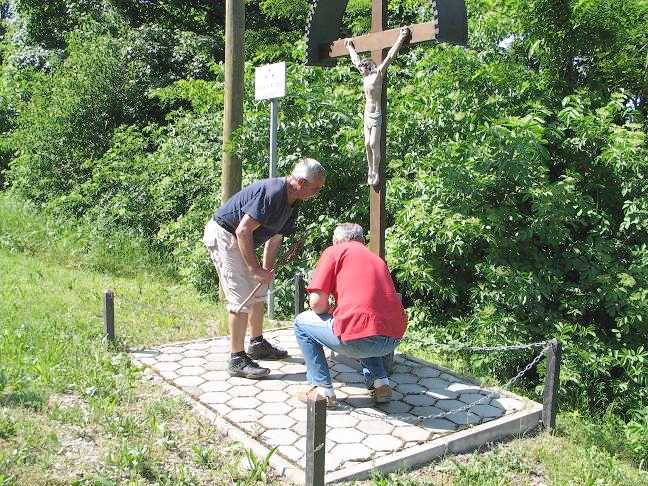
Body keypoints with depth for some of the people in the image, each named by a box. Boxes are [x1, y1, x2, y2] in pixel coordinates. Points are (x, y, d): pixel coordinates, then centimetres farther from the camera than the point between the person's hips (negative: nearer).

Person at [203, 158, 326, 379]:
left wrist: (265, 270, 2)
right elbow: (243, 231, -30)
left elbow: (275, 236, 11)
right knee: (242, 299, -11)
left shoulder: (292, 203, 4)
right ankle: (237, 360, -3)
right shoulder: (272, 193, -27)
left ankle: (257, 344, 31)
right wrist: (255, 269, -24)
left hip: (240, 242, 10)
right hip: (223, 236, -10)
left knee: (259, 291, 16)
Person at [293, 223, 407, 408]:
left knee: (302, 323, 18)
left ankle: (323, 389, 11)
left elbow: (317, 302, -2)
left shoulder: (334, 251, 8)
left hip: (359, 339, -6)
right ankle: (380, 383, 24)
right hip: (393, 340, 7)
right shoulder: (376, 258, 26)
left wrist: (330, 310, 19)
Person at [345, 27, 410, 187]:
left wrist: (401, 39, -20)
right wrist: (350, 47, 39)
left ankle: (375, 173, -3)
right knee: (367, 144, 7)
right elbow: (355, 60, 27)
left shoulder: (378, 72, -7)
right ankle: (370, 170, 15)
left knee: (374, 144, -8)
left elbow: (390, 56, -14)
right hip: (367, 114, 7)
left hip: (376, 114, -7)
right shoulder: (365, 76, 12)